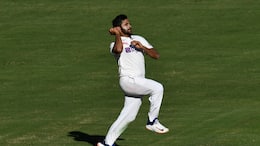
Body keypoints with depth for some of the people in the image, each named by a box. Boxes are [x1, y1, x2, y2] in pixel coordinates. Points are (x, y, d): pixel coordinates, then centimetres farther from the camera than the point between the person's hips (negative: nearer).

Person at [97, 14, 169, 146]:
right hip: (128, 80, -6)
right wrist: (117, 35, -11)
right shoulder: (115, 44, 1)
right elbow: (118, 49, -26)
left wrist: (142, 47, -2)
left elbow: (156, 55, 13)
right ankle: (152, 121, -14)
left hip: (139, 83, 6)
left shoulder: (139, 39, 20)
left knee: (128, 116, 2)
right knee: (157, 88, -24)